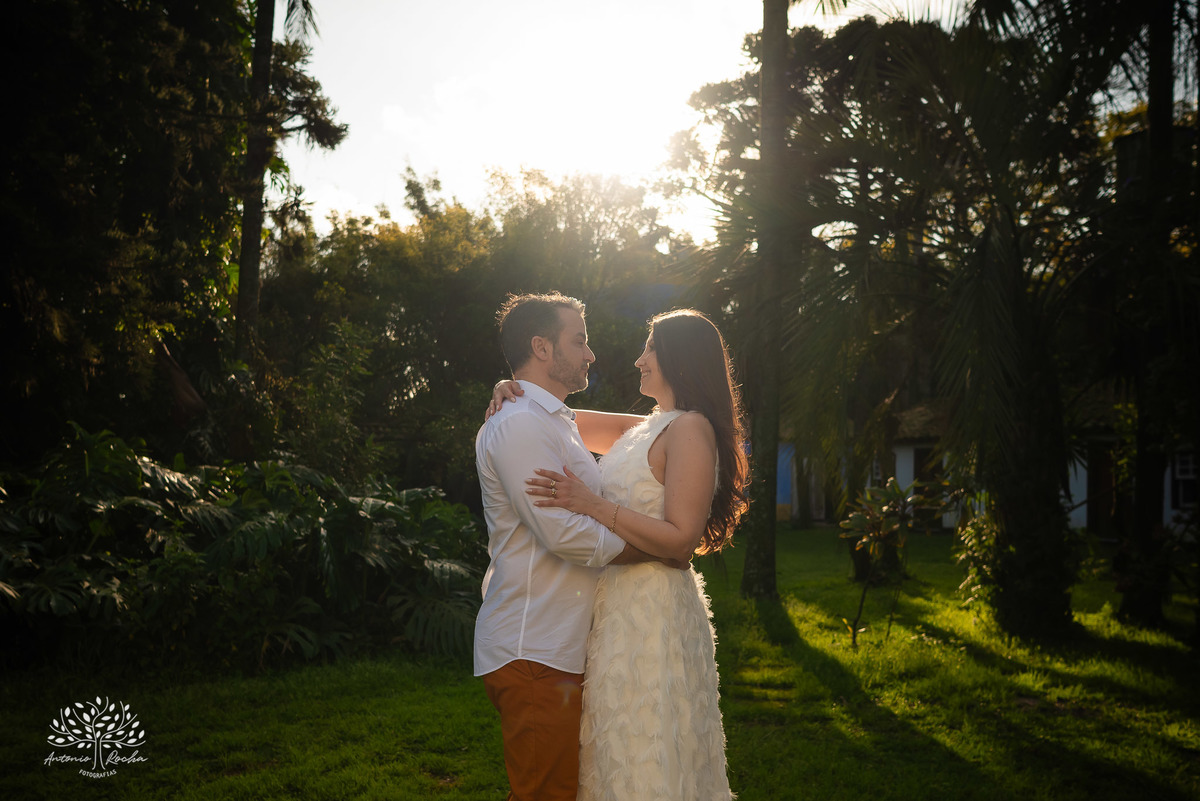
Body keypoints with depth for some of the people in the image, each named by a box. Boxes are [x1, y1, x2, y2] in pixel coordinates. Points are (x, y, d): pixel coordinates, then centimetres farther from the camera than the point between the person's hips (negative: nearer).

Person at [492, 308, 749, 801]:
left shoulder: (690, 429, -12)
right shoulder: (643, 430, 15)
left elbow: (681, 541, -19)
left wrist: (593, 505, -21)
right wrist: (515, 391, 3)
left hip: (652, 611, -9)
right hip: (618, 603, 9)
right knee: (617, 755, 16)